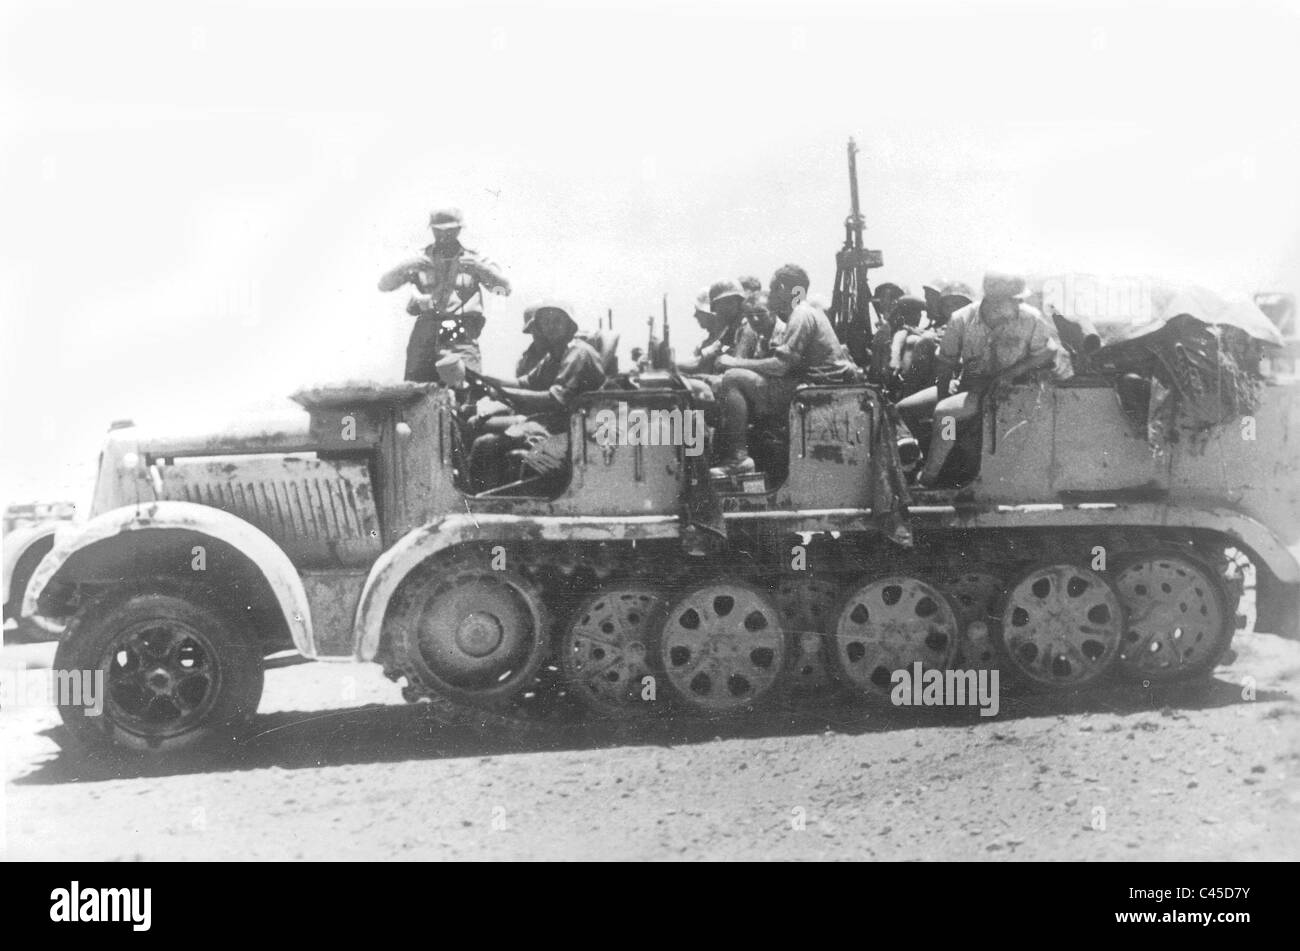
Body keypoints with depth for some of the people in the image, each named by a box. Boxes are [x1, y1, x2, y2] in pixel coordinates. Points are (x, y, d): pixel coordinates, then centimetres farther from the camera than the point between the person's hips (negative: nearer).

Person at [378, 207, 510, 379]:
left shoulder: (473, 259, 11)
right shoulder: (419, 260, 13)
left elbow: (505, 289, 3)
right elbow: (383, 286, 8)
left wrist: (481, 268, -12)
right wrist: (405, 267, -9)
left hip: (462, 334, -2)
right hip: (425, 333, 2)